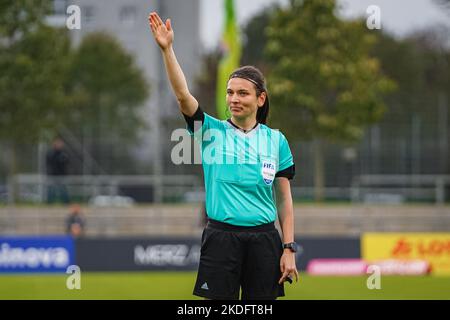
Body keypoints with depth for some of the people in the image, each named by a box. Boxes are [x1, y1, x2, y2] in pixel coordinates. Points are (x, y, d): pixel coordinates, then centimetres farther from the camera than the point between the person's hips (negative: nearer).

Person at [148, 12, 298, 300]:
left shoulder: (276, 140, 6)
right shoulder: (212, 131, 3)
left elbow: (284, 199, 7)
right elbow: (183, 95, -12)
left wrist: (289, 249, 1)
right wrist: (167, 50, -23)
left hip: (263, 239, 1)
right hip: (222, 237, -1)